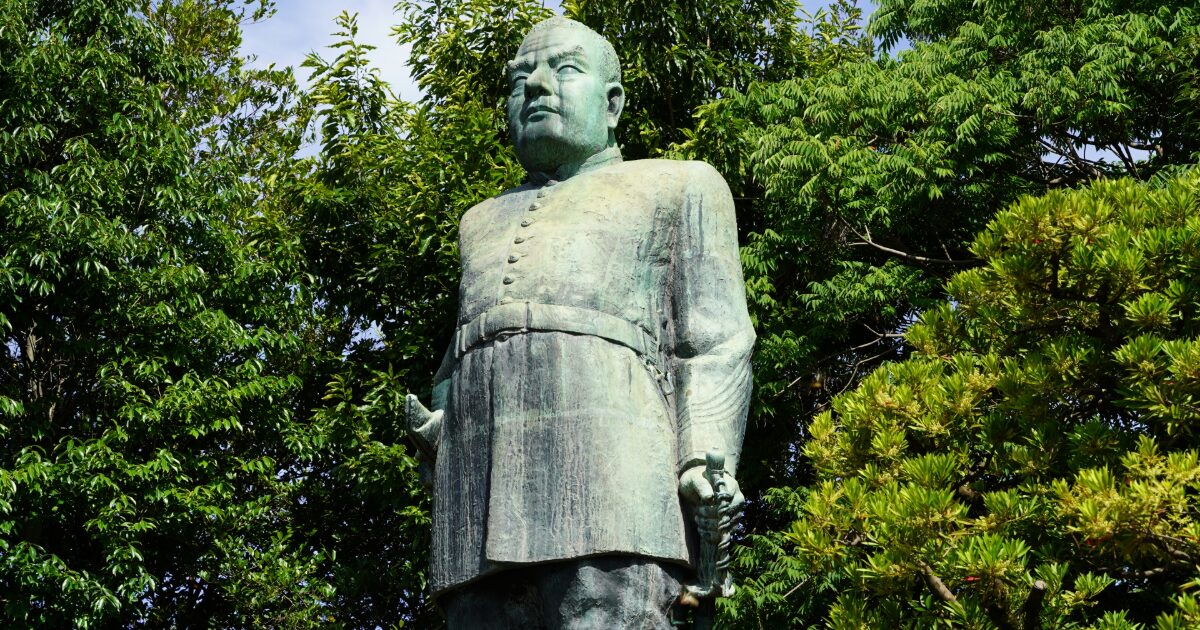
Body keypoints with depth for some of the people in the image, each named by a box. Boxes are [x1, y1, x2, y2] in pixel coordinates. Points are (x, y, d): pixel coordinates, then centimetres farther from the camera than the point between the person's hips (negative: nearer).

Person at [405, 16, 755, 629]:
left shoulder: (677, 185, 23)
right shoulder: (484, 221, 37)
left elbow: (715, 341, 10)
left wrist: (708, 462, -9)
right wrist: (436, 429, 10)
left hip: (603, 447, -4)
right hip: (479, 480, 5)